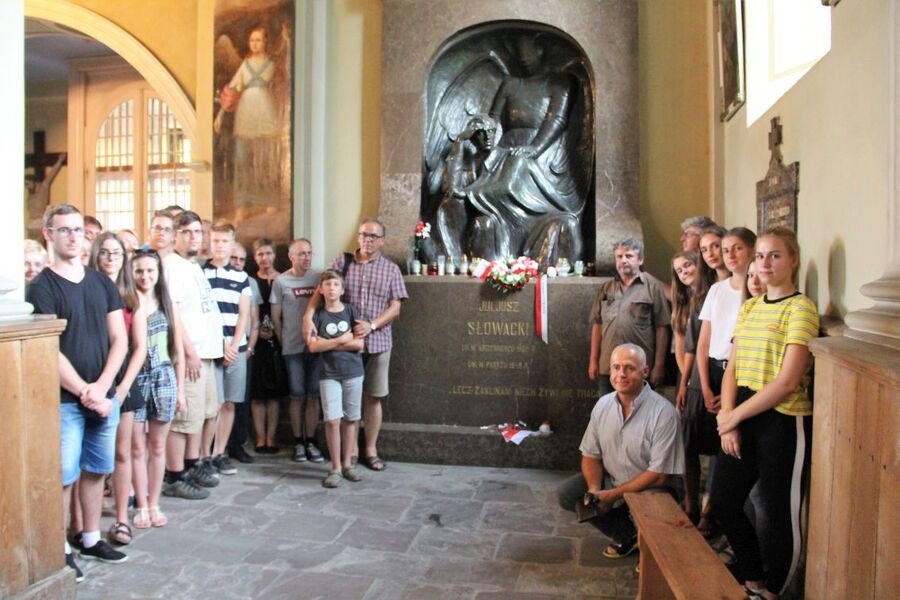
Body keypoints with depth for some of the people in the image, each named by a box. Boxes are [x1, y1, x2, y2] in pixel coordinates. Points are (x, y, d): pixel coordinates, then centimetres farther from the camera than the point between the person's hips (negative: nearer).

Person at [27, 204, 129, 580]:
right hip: (64, 400, -4)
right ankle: (61, 550, 17)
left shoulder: (102, 283, 9)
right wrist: (86, 394, -14)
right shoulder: (41, 287, -6)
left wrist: (101, 387, -7)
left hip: (104, 397, 5)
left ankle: (91, 541, 28)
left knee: (96, 470, 13)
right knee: (63, 476, 2)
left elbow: (119, 339, 6)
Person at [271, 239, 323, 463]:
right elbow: (275, 316, 4)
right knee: (297, 396, 4)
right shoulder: (281, 281, -1)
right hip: (293, 348, -1)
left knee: (313, 395, 5)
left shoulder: (318, 277, 4)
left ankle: (310, 442, 16)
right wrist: (283, 341, 4)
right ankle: (298, 443, 15)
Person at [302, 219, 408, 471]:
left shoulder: (390, 269, 6)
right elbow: (321, 291, -4)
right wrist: (308, 316, -20)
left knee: (372, 397, 7)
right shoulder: (342, 262, 5)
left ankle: (370, 450, 19)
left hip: (377, 342, 0)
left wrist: (371, 325, -14)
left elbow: (395, 308, 0)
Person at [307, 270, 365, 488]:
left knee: (350, 419, 7)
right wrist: (342, 340, -9)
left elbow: (359, 344, -5)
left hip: (353, 372, 1)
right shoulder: (317, 315, 2)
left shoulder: (351, 311, 3)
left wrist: (327, 344, -8)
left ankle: (347, 464, 19)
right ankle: (335, 468, 5)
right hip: (329, 374, -1)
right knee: (332, 420, -7)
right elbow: (313, 346, -8)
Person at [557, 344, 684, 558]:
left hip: (652, 485, -6)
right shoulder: (603, 404, -3)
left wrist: (613, 495, -19)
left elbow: (659, 474, -20)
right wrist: (594, 490, -16)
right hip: (611, 478, 6)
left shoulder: (662, 412, -21)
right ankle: (628, 535, 8)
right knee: (566, 493, -10)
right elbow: (591, 455, 3)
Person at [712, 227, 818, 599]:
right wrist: (728, 420, -4)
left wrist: (734, 416, -12)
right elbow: (732, 369, 7)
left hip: (783, 422, -7)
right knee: (723, 502, 13)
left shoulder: (801, 308, -10)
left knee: (780, 514, 7)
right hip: (741, 419, 7)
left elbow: (787, 382, -17)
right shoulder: (749, 307, 11)